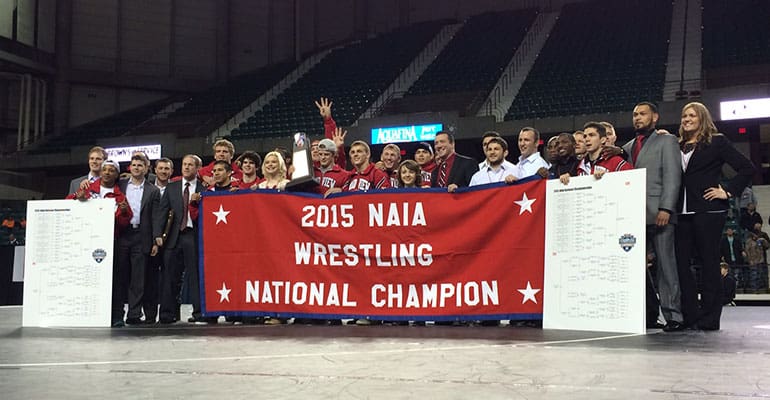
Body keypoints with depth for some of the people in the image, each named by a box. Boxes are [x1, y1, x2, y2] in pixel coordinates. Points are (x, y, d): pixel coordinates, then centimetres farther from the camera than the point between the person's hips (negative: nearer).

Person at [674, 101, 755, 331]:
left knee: (709, 264, -2)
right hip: (683, 212, 5)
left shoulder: (716, 142, 2)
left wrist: (727, 191, -6)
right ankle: (690, 316, 9)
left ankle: (709, 318, 3)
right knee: (680, 262, 2)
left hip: (708, 211, -5)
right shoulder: (678, 146, 17)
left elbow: (747, 168, -1)